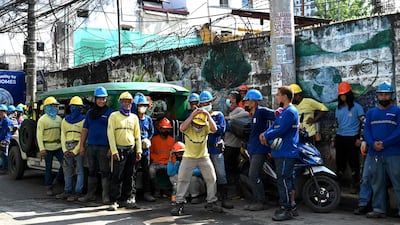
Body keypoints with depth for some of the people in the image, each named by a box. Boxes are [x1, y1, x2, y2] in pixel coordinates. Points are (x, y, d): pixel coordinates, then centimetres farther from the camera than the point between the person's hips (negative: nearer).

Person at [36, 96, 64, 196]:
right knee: (48, 168, 4)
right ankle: (49, 187, 13)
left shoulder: (59, 119, 12)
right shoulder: (42, 120, -4)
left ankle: (57, 180, 14)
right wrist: (41, 148, -16)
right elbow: (39, 135, -8)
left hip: (58, 146, 4)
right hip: (47, 148, -4)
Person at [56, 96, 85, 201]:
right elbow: (63, 135, 11)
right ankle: (67, 191, 20)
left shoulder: (83, 120, -1)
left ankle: (78, 192, -3)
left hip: (78, 148, -6)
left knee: (79, 171, -5)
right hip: (67, 148, 6)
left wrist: (75, 151, -11)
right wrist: (65, 150, -1)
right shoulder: (65, 120, 16)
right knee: (67, 170, 11)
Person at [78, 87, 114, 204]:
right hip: (90, 146, 5)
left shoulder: (110, 112, 0)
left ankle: (105, 196, 0)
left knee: (105, 172, -4)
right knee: (91, 171, 12)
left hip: (104, 147, -5)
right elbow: (85, 129, 16)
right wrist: (82, 145, 11)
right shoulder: (90, 112, 14)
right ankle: (90, 194, 21)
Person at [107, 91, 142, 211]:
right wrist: (114, 151, -12)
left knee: (130, 176, 7)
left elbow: (137, 135, 13)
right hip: (119, 150, -4)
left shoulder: (134, 117, 13)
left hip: (131, 150, 4)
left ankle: (126, 199, 15)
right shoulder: (114, 116, 1)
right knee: (117, 177, -7)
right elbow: (110, 134, -5)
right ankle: (115, 201, -3)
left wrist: (139, 150, 4)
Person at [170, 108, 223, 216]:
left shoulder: (206, 127, -11)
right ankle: (179, 204, 6)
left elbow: (214, 129, -32)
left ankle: (211, 202, 16)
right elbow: (182, 128, -38)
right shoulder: (188, 127, -15)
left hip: (204, 157, 2)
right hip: (189, 157, -2)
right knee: (182, 179, -4)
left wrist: (208, 115, -34)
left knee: (211, 179, 2)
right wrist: (192, 115, -38)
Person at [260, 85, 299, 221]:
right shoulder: (283, 112, 21)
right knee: (283, 180, 14)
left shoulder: (290, 112, -13)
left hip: (286, 153, -10)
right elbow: (274, 126, 19)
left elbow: (280, 131, -19)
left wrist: (266, 136, -6)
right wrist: (265, 134, 0)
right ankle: (287, 205, 23)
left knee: (284, 181, -10)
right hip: (280, 152, 10)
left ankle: (286, 210, -7)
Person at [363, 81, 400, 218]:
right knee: (377, 183, 9)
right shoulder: (371, 112, 17)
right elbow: (366, 130, 8)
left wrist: (384, 143, -15)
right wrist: (373, 143, -11)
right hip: (375, 154, 4)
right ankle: (379, 209, 16)